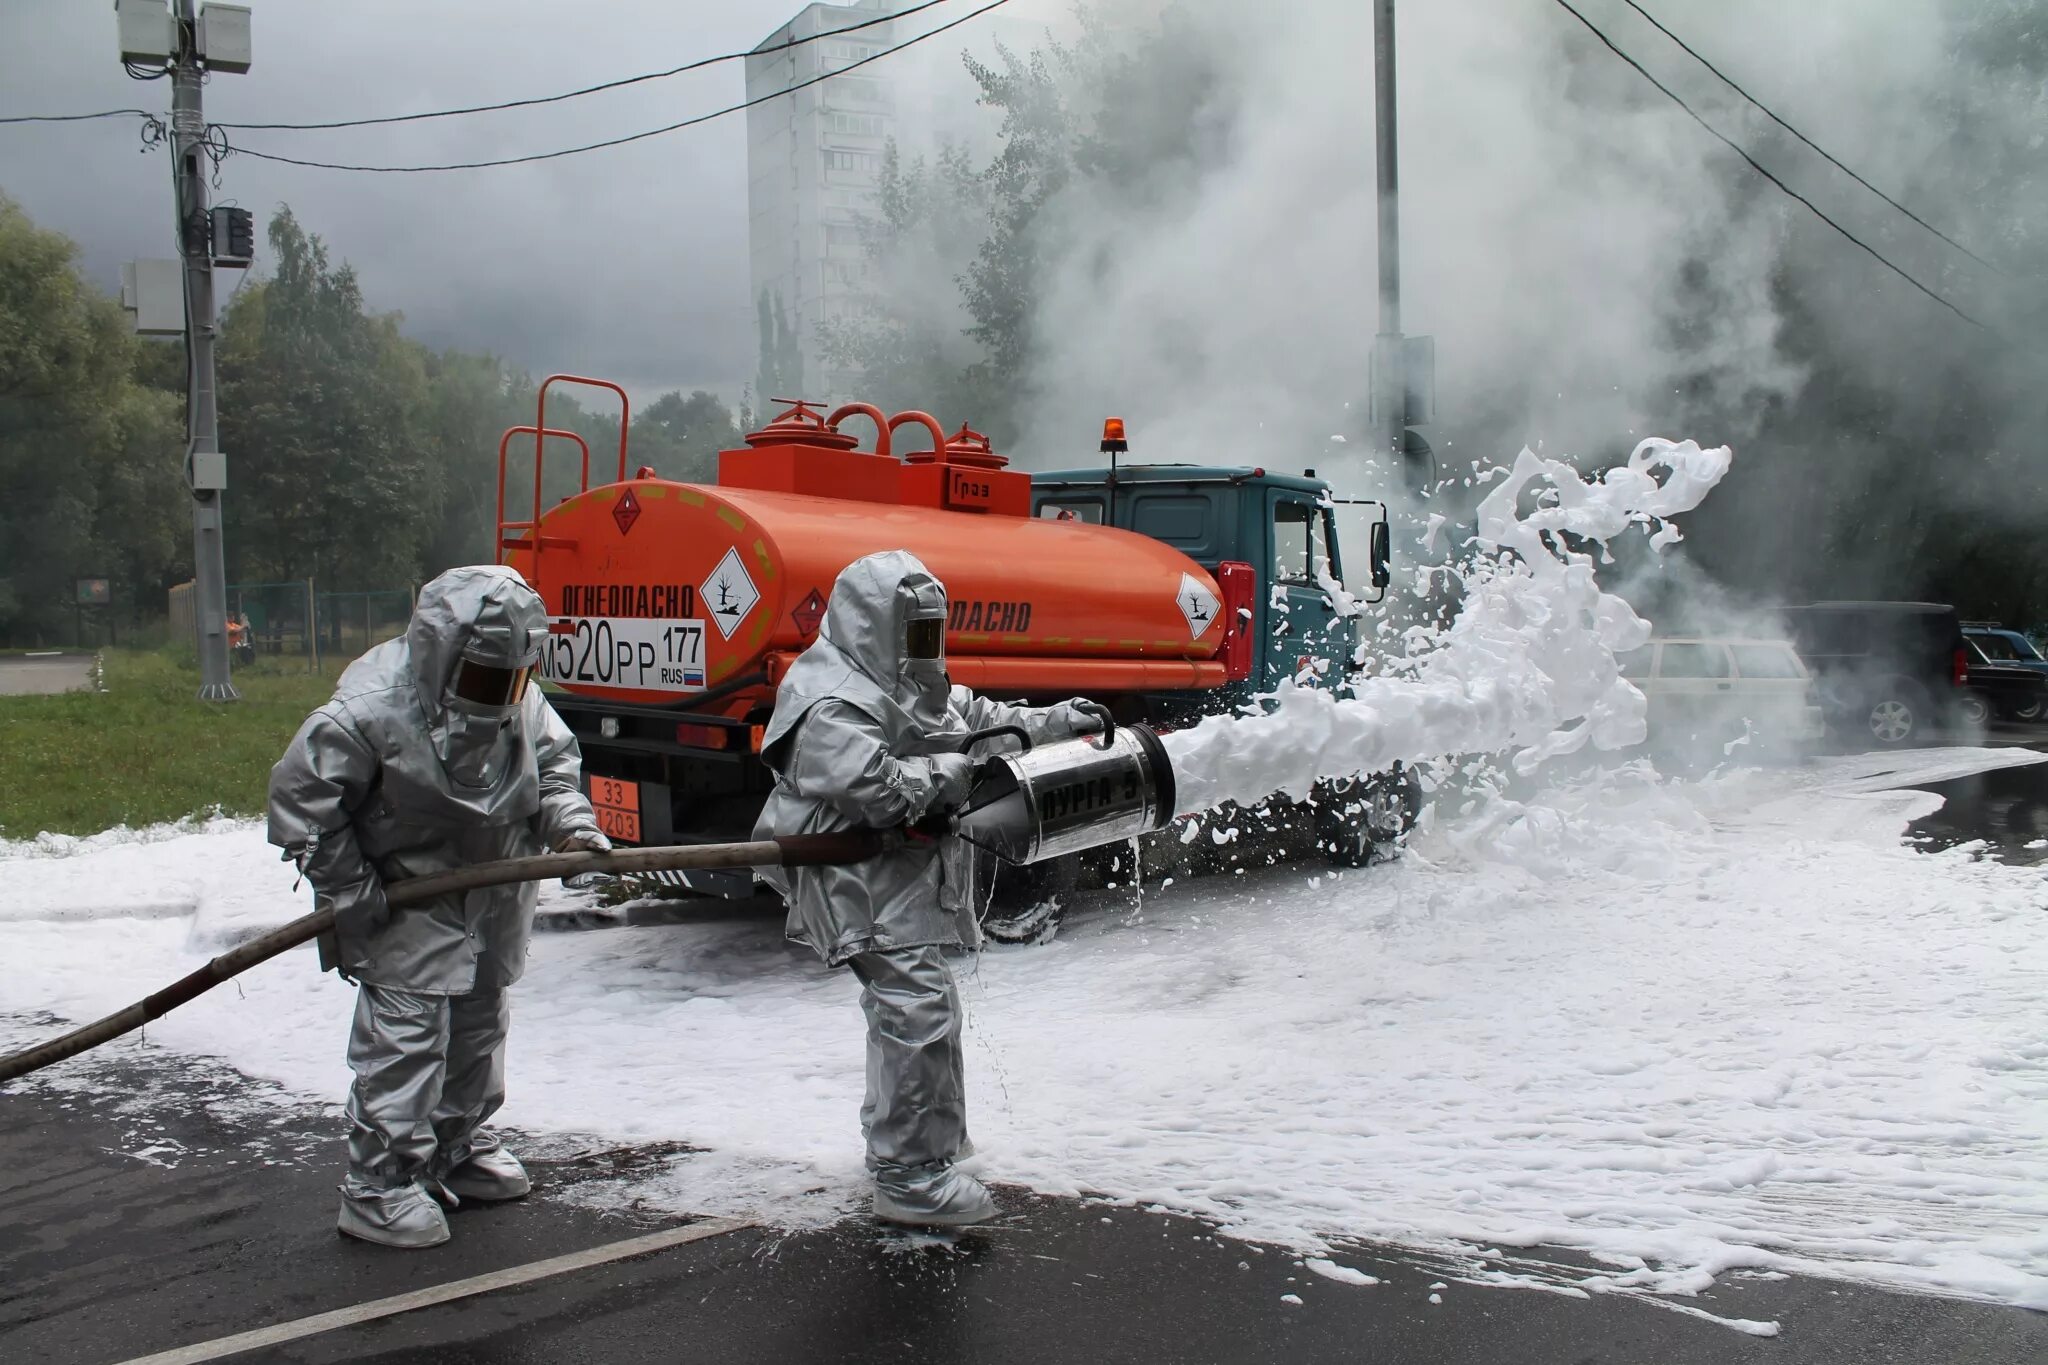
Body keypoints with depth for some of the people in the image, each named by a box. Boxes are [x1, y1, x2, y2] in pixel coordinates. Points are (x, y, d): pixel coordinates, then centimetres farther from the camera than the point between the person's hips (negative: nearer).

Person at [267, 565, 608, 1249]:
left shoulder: (523, 704, -7)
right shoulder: (369, 712, -25)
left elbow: (554, 761, 10)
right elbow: (300, 794, -19)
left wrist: (570, 820, -10)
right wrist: (347, 888, -17)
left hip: (492, 903, 7)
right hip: (406, 909, -7)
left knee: (479, 1028, 19)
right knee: (405, 1039, -9)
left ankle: (458, 1148, 38)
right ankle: (379, 1187, 2)